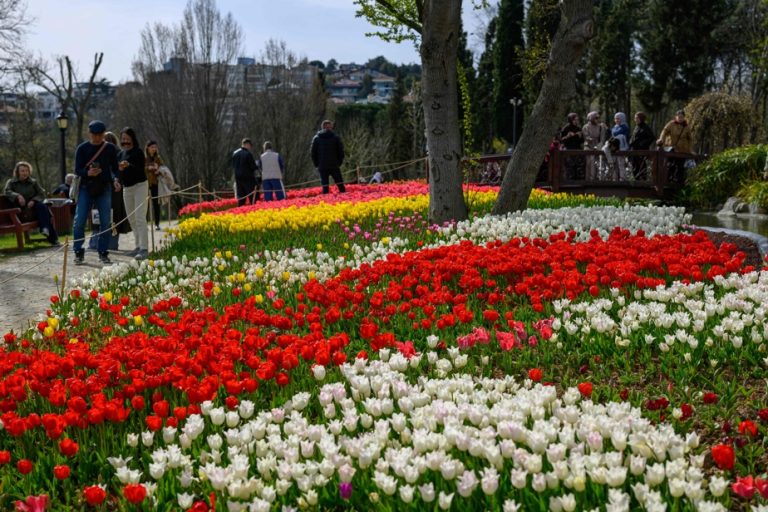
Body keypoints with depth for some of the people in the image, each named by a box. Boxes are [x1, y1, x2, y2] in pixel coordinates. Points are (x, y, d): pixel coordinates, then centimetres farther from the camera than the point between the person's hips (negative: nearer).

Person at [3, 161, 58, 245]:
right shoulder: (11, 182, 12)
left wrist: (33, 201, -14)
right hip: (20, 210, -3)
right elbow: (7, 192, -7)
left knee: (42, 206, -34)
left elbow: (42, 194, 7)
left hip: (33, 206, 3)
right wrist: (18, 196, -27)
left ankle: (45, 229, -35)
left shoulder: (33, 182, 17)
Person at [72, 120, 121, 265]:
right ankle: (79, 253, 4)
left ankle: (103, 253, 10)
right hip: (86, 188, -1)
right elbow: (77, 170, -1)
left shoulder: (110, 148, 5)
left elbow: (114, 168, 7)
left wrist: (115, 180, -15)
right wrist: (88, 173, -23)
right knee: (79, 221, -7)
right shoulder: (82, 148, 2)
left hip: (104, 188, 1)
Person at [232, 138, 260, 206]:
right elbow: (254, 167, -11)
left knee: (241, 198, 9)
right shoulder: (248, 154, -13)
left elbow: (233, 165, 16)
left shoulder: (235, 153, 7)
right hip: (248, 178, -6)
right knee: (253, 198, -4)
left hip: (238, 178, 6)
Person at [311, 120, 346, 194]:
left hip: (322, 166, 0)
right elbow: (341, 151, 0)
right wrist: (340, 162, 10)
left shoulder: (316, 138, 2)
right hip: (334, 165, 0)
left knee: (325, 185, 1)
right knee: (340, 184, 7)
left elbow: (312, 152, 4)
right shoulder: (336, 137, 0)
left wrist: (316, 164, 12)